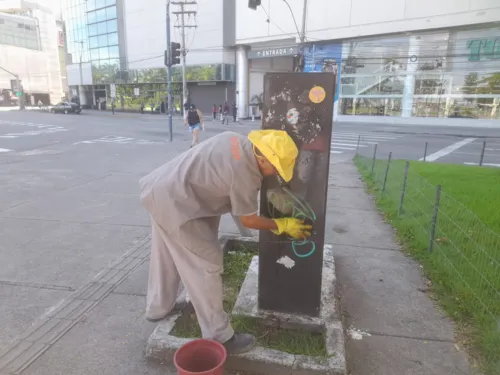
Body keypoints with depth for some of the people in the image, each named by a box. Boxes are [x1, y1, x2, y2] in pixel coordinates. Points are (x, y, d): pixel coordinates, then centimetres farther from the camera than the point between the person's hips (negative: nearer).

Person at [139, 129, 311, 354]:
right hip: (174, 202, -10)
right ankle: (218, 336, 11)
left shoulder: (237, 140, 2)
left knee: (167, 256, 25)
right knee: (206, 265, -2)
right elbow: (249, 220, -8)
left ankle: (158, 308, 47)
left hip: (160, 188, 10)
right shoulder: (245, 174, -21)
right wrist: (283, 225, 4)